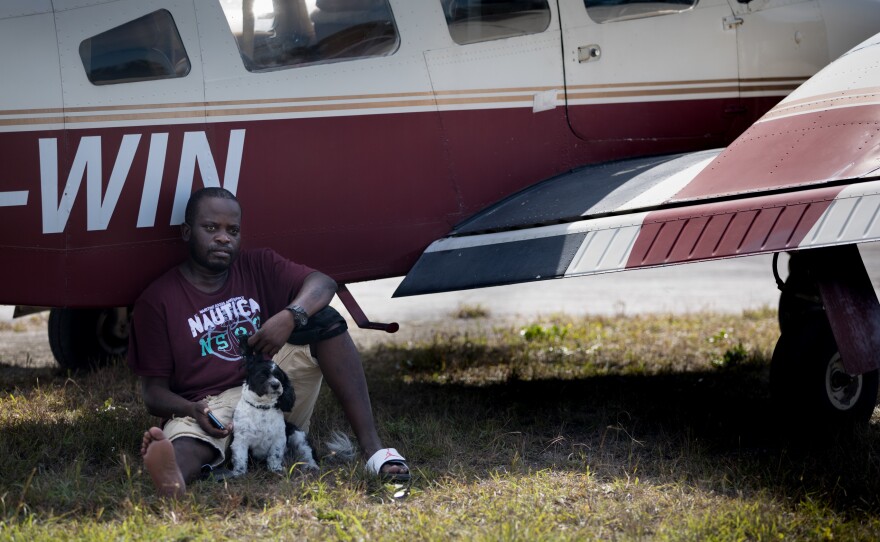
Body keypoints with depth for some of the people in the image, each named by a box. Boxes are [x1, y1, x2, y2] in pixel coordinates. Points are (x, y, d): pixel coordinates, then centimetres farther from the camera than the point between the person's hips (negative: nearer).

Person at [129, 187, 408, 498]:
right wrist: (193, 411, -25)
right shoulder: (157, 300, 2)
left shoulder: (258, 266, 13)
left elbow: (321, 284, -4)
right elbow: (153, 391, -2)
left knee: (324, 318, -13)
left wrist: (290, 316, -27)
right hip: (211, 406, -4)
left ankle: (372, 447, -27)